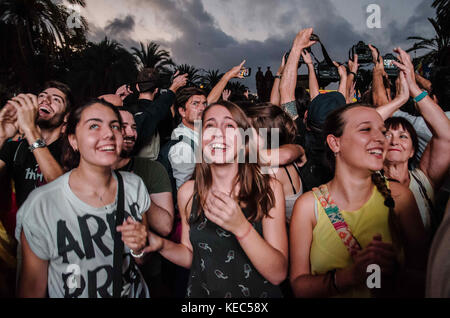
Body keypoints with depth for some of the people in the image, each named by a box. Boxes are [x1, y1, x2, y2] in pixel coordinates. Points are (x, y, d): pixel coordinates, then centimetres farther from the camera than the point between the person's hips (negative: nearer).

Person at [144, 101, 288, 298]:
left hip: (257, 294, -2)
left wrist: (241, 228, -26)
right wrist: (161, 245, -10)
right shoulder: (187, 192, -4)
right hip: (201, 292, 2)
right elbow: (191, 256, 8)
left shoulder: (269, 188, -9)